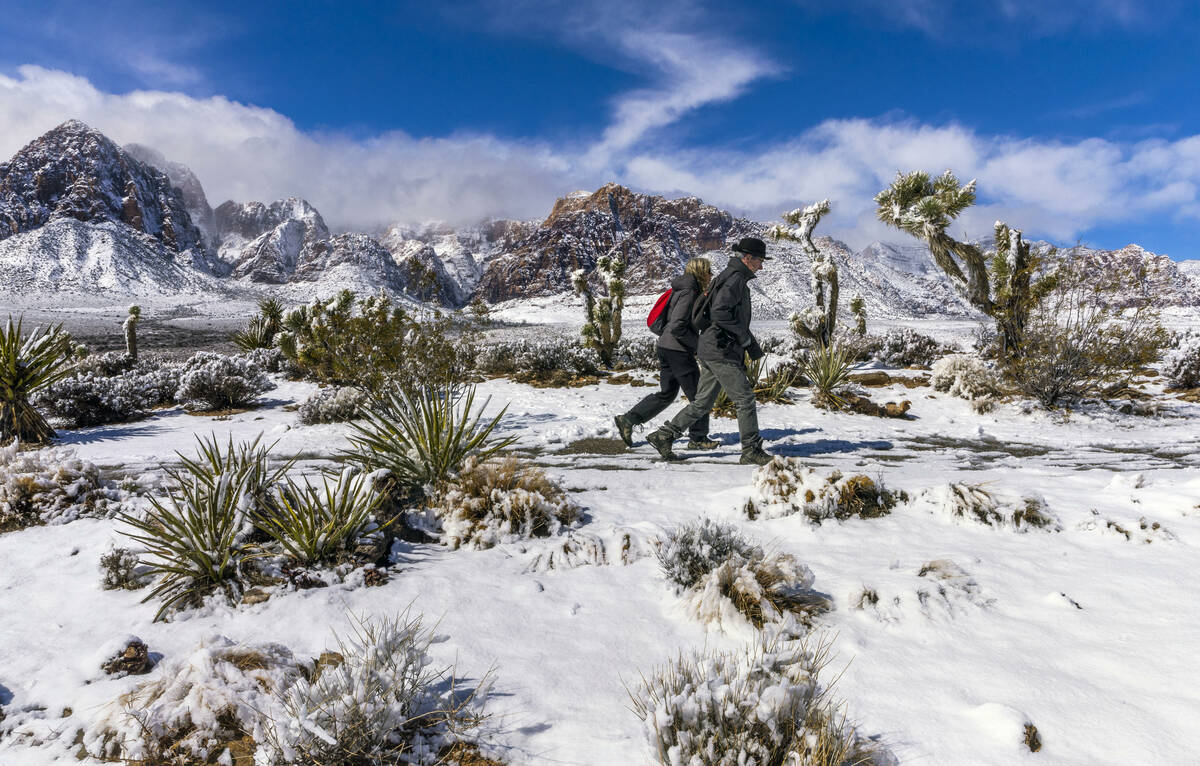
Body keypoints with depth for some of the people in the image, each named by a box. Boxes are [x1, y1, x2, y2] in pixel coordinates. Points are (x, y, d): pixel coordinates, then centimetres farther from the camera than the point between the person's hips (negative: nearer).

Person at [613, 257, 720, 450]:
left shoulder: (684, 290, 15)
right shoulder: (689, 292, -15)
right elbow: (677, 326, -23)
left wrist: (697, 342, 16)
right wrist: (698, 344, -13)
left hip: (666, 347, 10)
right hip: (678, 350, -10)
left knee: (666, 393, 15)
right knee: (698, 395, 3)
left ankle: (628, 420, 12)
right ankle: (698, 438, 12)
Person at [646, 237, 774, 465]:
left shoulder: (737, 279, 21)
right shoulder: (734, 279, -12)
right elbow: (720, 313, -25)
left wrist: (754, 347, 24)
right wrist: (744, 336, -14)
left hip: (712, 351, 10)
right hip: (721, 351, -10)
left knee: (702, 403, 12)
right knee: (745, 399, -3)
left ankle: (663, 436, 14)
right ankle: (751, 451, 6)